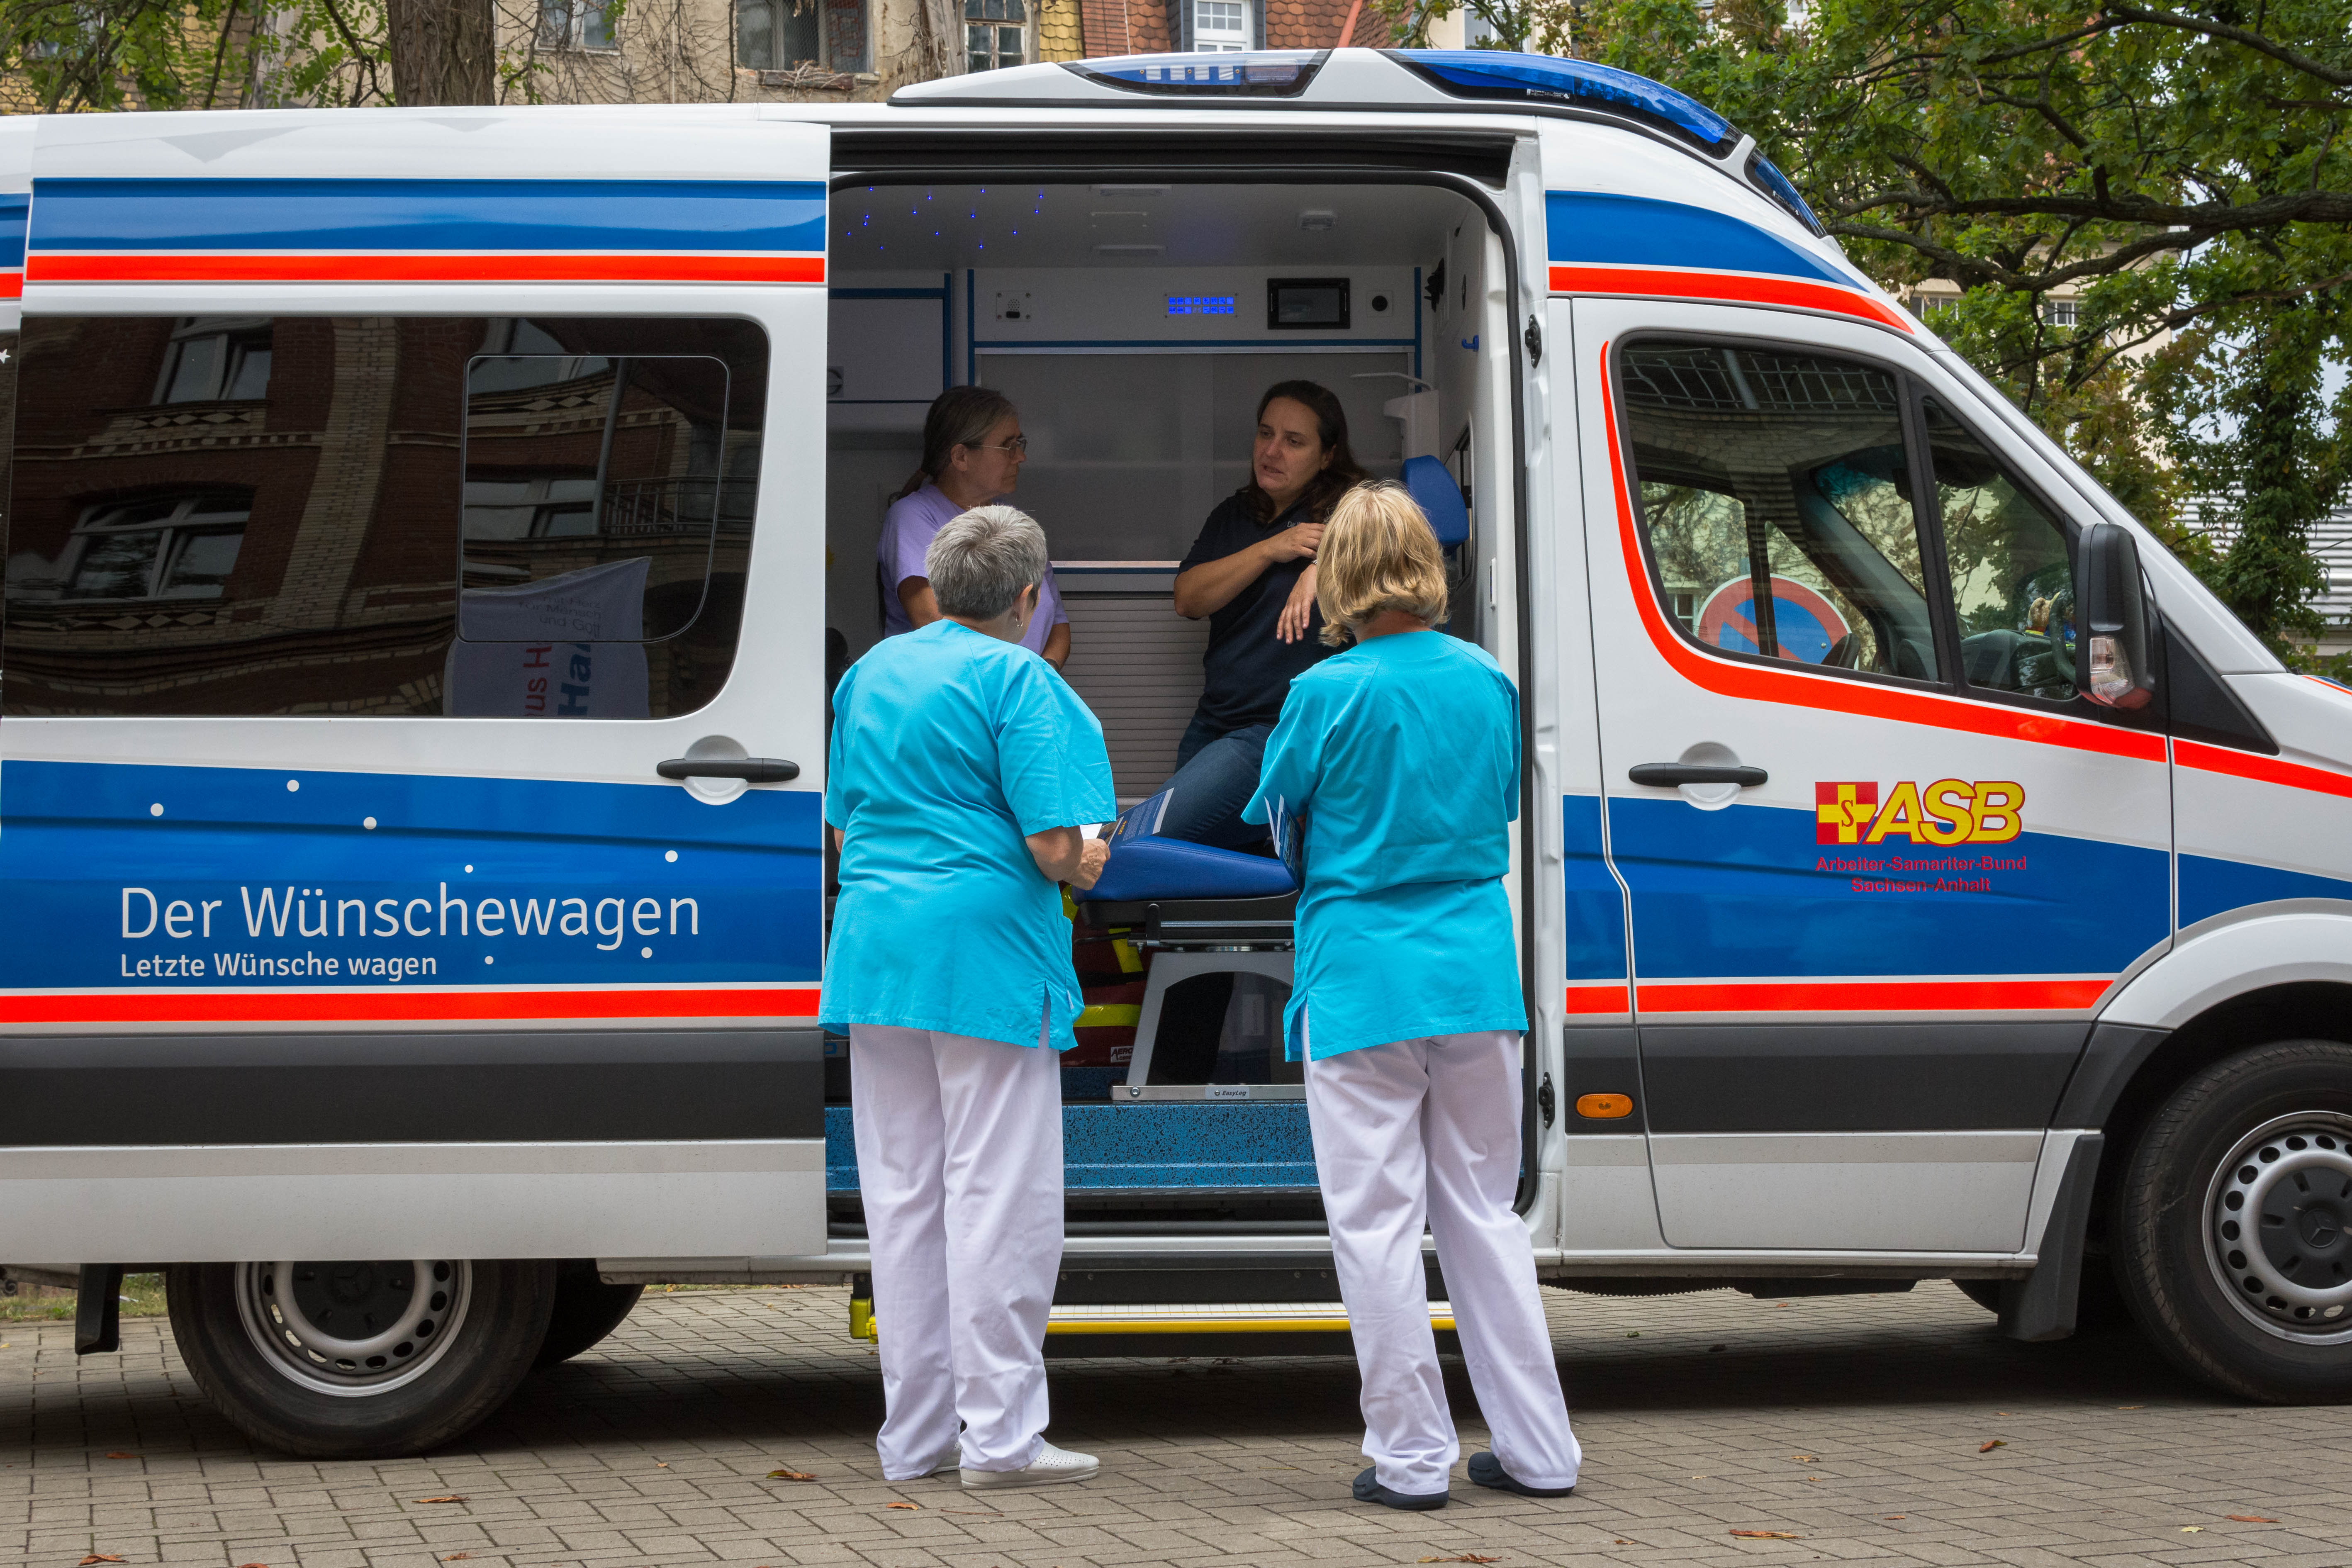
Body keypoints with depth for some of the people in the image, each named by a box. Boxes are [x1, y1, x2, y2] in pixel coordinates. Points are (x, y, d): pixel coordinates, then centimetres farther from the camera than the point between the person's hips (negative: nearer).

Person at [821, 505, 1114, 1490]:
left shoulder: (871, 672, 15)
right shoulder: (1018, 680, -8)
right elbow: (1055, 845, -15)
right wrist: (1084, 866, 5)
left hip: (875, 954, 7)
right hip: (988, 957, -7)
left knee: (902, 1199, 10)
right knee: (998, 1196, -2)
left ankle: (913, 1436, 16)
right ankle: (1000, 1435, 0)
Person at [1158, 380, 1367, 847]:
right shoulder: (1234, 515, 16)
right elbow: (1188, 599, 3)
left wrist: (1323, 567, -26)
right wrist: (1271, 550, -9)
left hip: (1282, 734, -8)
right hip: (1212, 726, 8)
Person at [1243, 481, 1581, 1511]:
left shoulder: (1329, 692, -10)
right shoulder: (1489, 681, 5)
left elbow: (1271, 815, 4)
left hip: (1363, 981, -5)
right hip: (1477, 974, 5)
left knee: (1378, 1222, 2)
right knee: (1484, 1213, 12)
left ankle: (1411, 1457, 4)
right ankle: (1539, 1451, 14)